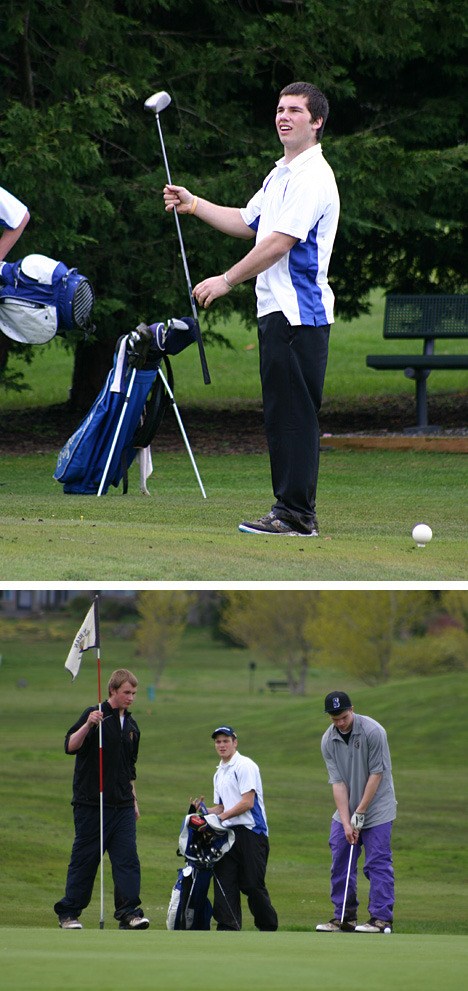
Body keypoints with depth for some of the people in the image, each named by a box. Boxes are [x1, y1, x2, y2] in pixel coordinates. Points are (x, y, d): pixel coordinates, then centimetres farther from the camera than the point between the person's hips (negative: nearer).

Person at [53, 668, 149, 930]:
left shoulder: (131, 725, 15)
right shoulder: (96, 715, -6)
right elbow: (70, 746, -18)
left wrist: (133, 800, 21)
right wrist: (88, 725, -33)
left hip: (122, 805, 5)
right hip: (92, 803, -5)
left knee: (128, 858, -6)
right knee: (84, 859, 0)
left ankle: (129, 912, -8)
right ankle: (68, 913, 9)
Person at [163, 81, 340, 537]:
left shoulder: (313, 177, -13)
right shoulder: (280, 175, 20)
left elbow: (280, 242, -18)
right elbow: (247, 222, 31)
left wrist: (227, 280, -14)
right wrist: (193, 204, 23)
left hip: (298, 311, -10)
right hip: (276, 310, 10)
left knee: (294, 412, -10)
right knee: (281, 413, 9)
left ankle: (297, 514, -11)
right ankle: (291, 510, 11)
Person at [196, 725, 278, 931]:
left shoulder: (245, 766, -7)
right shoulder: (219, 773, 21)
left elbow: (247, 802, -14)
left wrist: (222, 816, -13)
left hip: (250, 831, -8)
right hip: (228, 834, 8)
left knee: (253, 885, -6)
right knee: (224, 882, -2)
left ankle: (268, 928, 6)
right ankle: (228, 928, -3)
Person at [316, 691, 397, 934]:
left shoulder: (373, 731, -17)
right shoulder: (328, 741, -4)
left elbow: (376, 773, -15)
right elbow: (337, 782, -8)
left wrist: (360, 811, -14)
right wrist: (346, 821, -15)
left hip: (376, 809, -5)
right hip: (346, 810, 5)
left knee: (378, 863, -8)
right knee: (340, 863, 4)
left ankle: (382, 918, -7)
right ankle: (344, 917, 12)